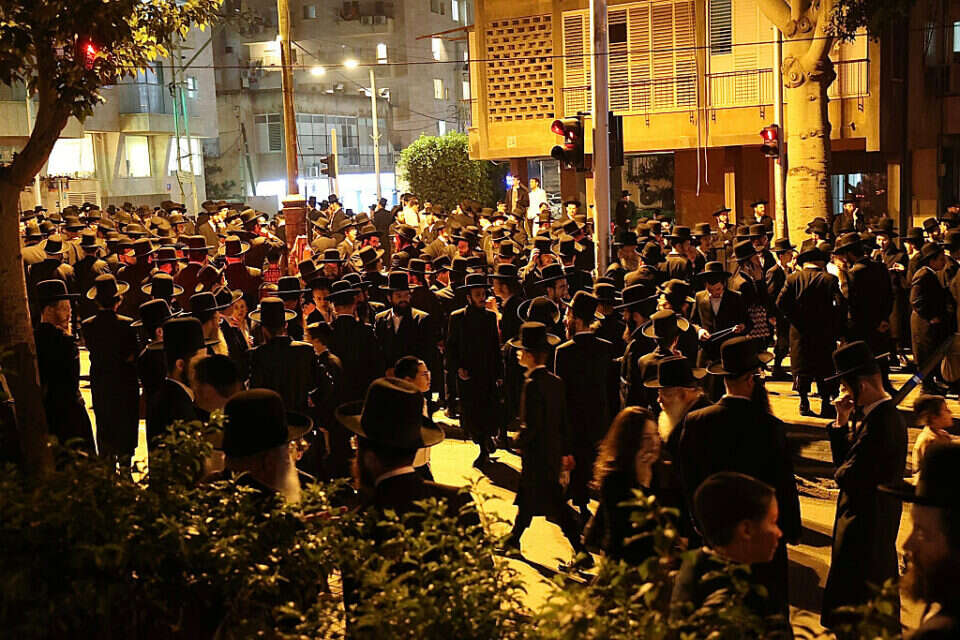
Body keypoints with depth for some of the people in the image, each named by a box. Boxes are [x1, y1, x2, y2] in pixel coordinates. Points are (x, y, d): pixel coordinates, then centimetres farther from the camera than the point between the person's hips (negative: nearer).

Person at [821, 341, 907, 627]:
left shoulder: (877, 425, -27)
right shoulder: (890, 415, 6)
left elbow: (850, 477, -25)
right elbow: (846, 458, 10)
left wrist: (840, 473, -4)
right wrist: (842, 422, -1)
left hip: (863, 527, -10)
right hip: (883, 522, 10)